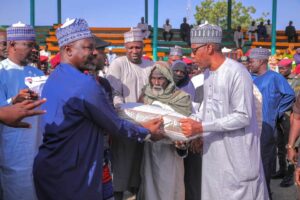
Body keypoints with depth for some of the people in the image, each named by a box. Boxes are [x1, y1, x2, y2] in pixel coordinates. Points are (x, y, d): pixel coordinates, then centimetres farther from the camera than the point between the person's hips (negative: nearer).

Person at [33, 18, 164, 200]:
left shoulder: (53, 79, 7)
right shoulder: (86, 83, -21)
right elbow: (115, 125, -11)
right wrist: (147, 131, 4)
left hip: (47, 168, 9)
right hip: (71, 175, -9)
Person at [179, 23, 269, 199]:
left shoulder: (237, 73, -17)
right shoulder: (208, 73, 8)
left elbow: (243, 117, -20)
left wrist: (201, 127, -22)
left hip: (237, 153, -8)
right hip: (214, 150, 8)